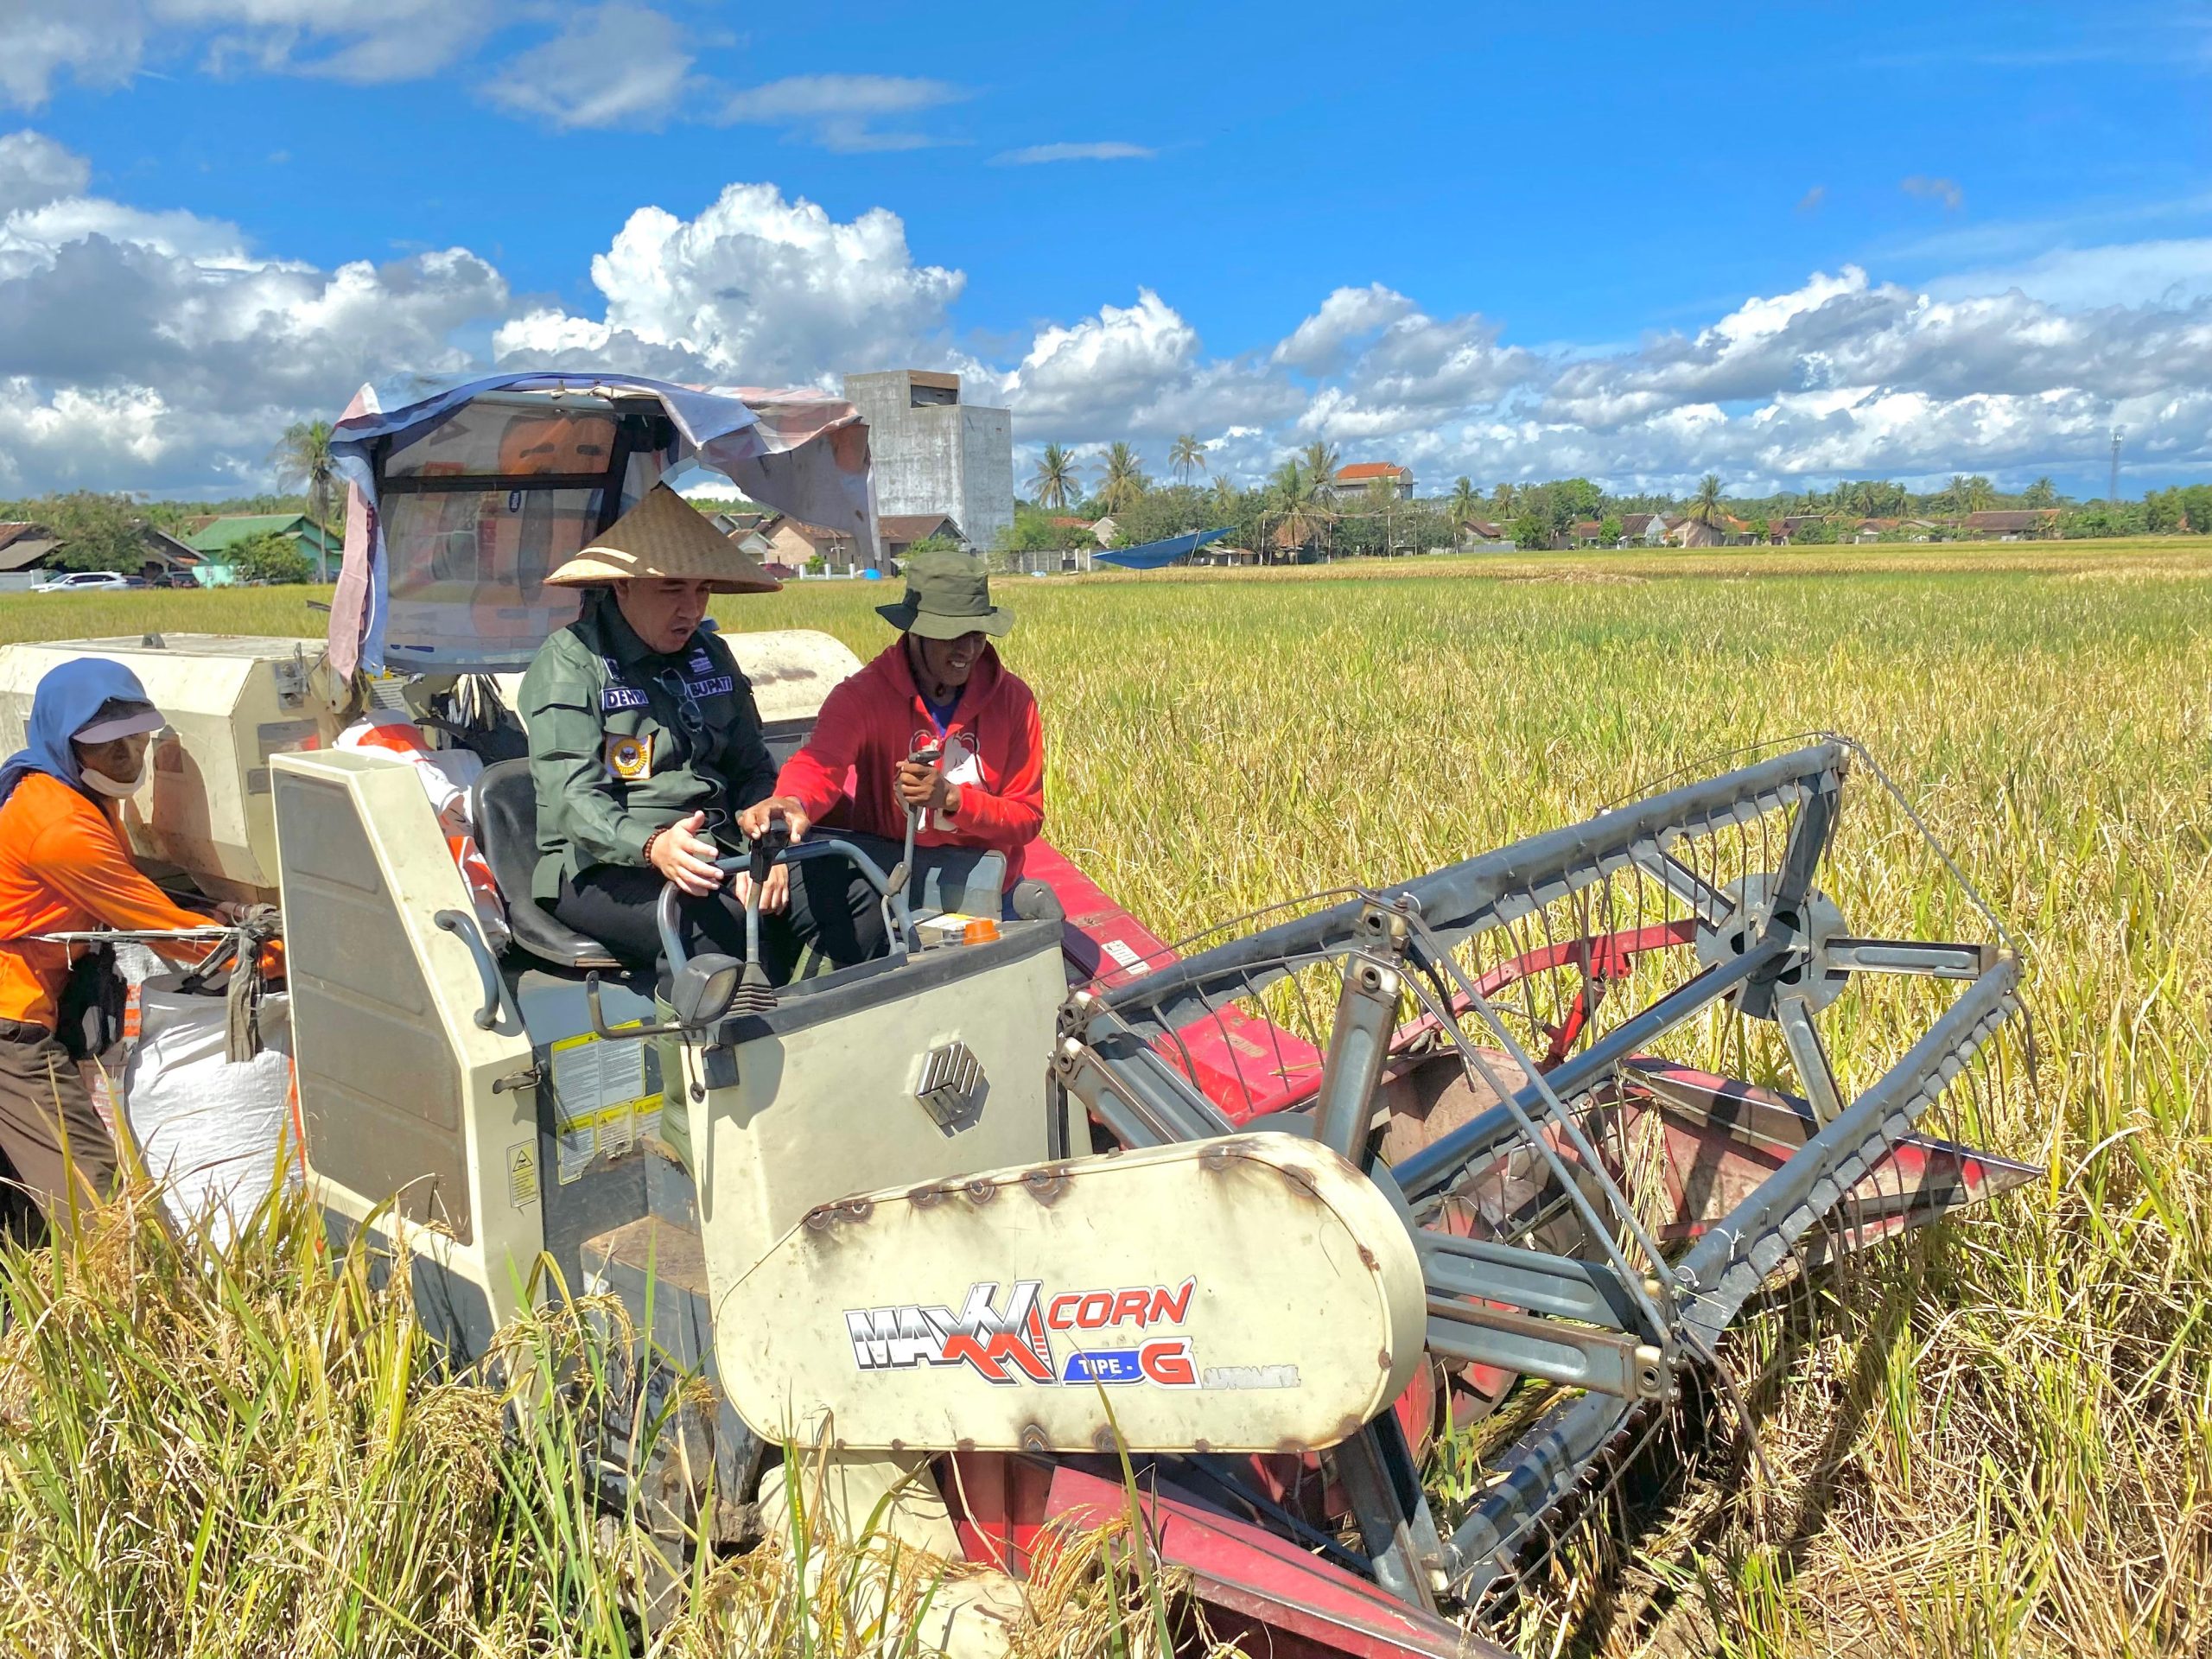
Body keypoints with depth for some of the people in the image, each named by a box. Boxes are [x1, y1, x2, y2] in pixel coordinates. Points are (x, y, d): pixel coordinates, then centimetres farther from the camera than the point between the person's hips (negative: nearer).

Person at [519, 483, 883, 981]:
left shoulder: (711, 655, 16)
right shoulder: (568, 663, -5)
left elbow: (754, 768, 14)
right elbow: (574, 798, -16)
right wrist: (653, 847, -36)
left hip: (716, 849, 6)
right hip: (601, 868, -6)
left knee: (854, 905, -15)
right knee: (727, 929, -35)